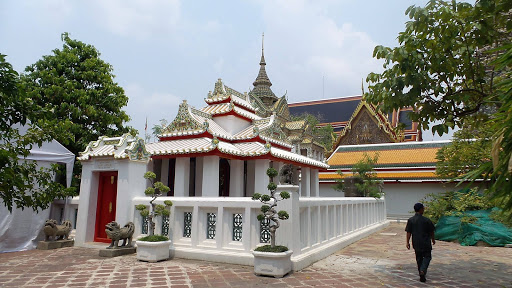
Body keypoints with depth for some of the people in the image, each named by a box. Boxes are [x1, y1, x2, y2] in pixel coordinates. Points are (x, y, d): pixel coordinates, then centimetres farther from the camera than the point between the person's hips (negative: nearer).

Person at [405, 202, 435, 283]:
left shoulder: (410, 220, -4)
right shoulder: (426, 220, -10)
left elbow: (408, 232, -4)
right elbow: (431, 231, 1)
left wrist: (407, 242, 1)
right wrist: (433, 239, 18)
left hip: (416, 243, 3)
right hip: (426, 243, -3)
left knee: (419, 258, 15)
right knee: (427, 257, 9)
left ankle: (422, 275, 23)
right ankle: (422, 271, -12)